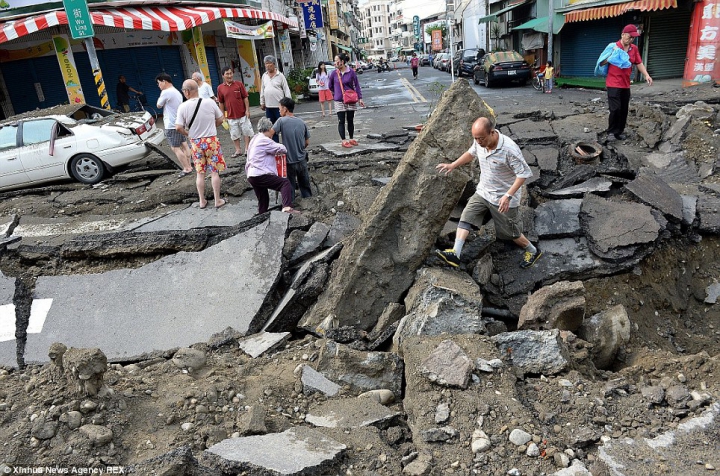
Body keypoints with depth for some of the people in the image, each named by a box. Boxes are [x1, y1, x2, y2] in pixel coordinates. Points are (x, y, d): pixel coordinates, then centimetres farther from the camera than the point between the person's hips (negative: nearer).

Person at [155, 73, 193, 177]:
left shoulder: (166, 92, -16)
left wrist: (161, 94, 3)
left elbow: (159, 106, -4)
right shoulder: (177, 92, 13)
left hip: (172, 125, -9)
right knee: (184, 145, 12)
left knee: (175, 148, -5)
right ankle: (189, 166, 17)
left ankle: (187, 168, -4)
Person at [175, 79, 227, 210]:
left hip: (195, 143, 1)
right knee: (214, 172, 7)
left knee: (200, 173, 12)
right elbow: (220, 119, 1)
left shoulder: (183, 107, -10)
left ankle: (202, 201, 19)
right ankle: (218, 200, 11)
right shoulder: (210, 103, -9)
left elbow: (178, 127, -12)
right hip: (211, 140, -1)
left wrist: (188, 134, 6)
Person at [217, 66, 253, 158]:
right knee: (234, 134, 8)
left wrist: (247, 110, -6)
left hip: (243, 114, -1)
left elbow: (245, 98, 0)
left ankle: (247, 149, 15)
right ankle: (238, 150, 19)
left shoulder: (239, 84, -2)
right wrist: (223, 115, 5)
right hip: (231, 116, 1)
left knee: (246, 132, 4)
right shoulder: (220, 88, 0)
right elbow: (221, 103, 6)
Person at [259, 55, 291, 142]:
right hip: (268, 106, 5)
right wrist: (262, 103, 12)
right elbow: (262, 90, 14)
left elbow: (286, 90, -5)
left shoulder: (280, 75, -5)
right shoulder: (264, 76, 9)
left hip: (279, 106, -5)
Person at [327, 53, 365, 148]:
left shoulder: (351, 72, -6)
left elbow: (356, 85, -2)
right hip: (339, 101, 0)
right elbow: (330, 86, 11)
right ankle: (343, 141, 5)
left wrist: (360, 98, -7)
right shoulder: (334, 73, -3)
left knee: (351, 120, 9)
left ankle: (351, 139, 21)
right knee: (341, 121, 0)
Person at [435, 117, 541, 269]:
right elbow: (471, 153, 14)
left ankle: (533, 251, 36)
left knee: (509, 232, 10)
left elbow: (524, 173, -24)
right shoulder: (479, 141, -10)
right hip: (482, 192, 6)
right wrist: (453, 165, 7)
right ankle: (455, 254, -10)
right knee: (466, 218, -8)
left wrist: (508, 196, -31)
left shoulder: (509, 149, -30)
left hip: (502, 199, -6)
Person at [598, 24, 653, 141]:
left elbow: (639, 63, 11)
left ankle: (620, 131, 17)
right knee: (615, 108, -11)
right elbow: (601, 63, -3)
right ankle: (612, 132, 0)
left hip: (626, 84, 5)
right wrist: (612, 55, -17)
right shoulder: (613, 47, -6)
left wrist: (646, 75, -1)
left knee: (624, 109, 7)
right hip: (613, 84, -5)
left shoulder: (634, 49, 7)